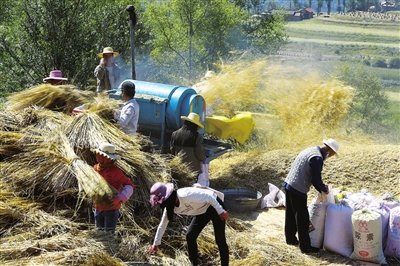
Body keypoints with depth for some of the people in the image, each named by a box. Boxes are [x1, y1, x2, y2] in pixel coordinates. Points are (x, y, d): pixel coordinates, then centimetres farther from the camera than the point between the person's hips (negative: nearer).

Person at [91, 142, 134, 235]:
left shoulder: (115, 171, -18)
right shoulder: (96, 168, 1)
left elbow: (129, 186, -17)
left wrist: (119, 198, -30)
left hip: (111, 208, -6)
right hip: (98, 207, 6)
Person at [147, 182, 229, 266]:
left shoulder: (185, 195, -36)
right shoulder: (169, 207, -9)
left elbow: (208, 197, -29)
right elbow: (163, 224, 5)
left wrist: (221, 211, -24)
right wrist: (156, 244, 12)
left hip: (215, 206, -8)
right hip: (202, 211, 8)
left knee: (220, 239, -9)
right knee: (190, 236, 1)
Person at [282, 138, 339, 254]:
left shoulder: (310, 150, 12)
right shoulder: (317, 158, -18)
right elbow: (316, 180, -18)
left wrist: (321, 187, 17)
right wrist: (324, 189, 0)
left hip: (289, 184, 10)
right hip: (298, 190, -10)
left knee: (291, 214, 21)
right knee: (302, 218, 0)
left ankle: (290, 239, 35)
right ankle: (305, 246, 7)